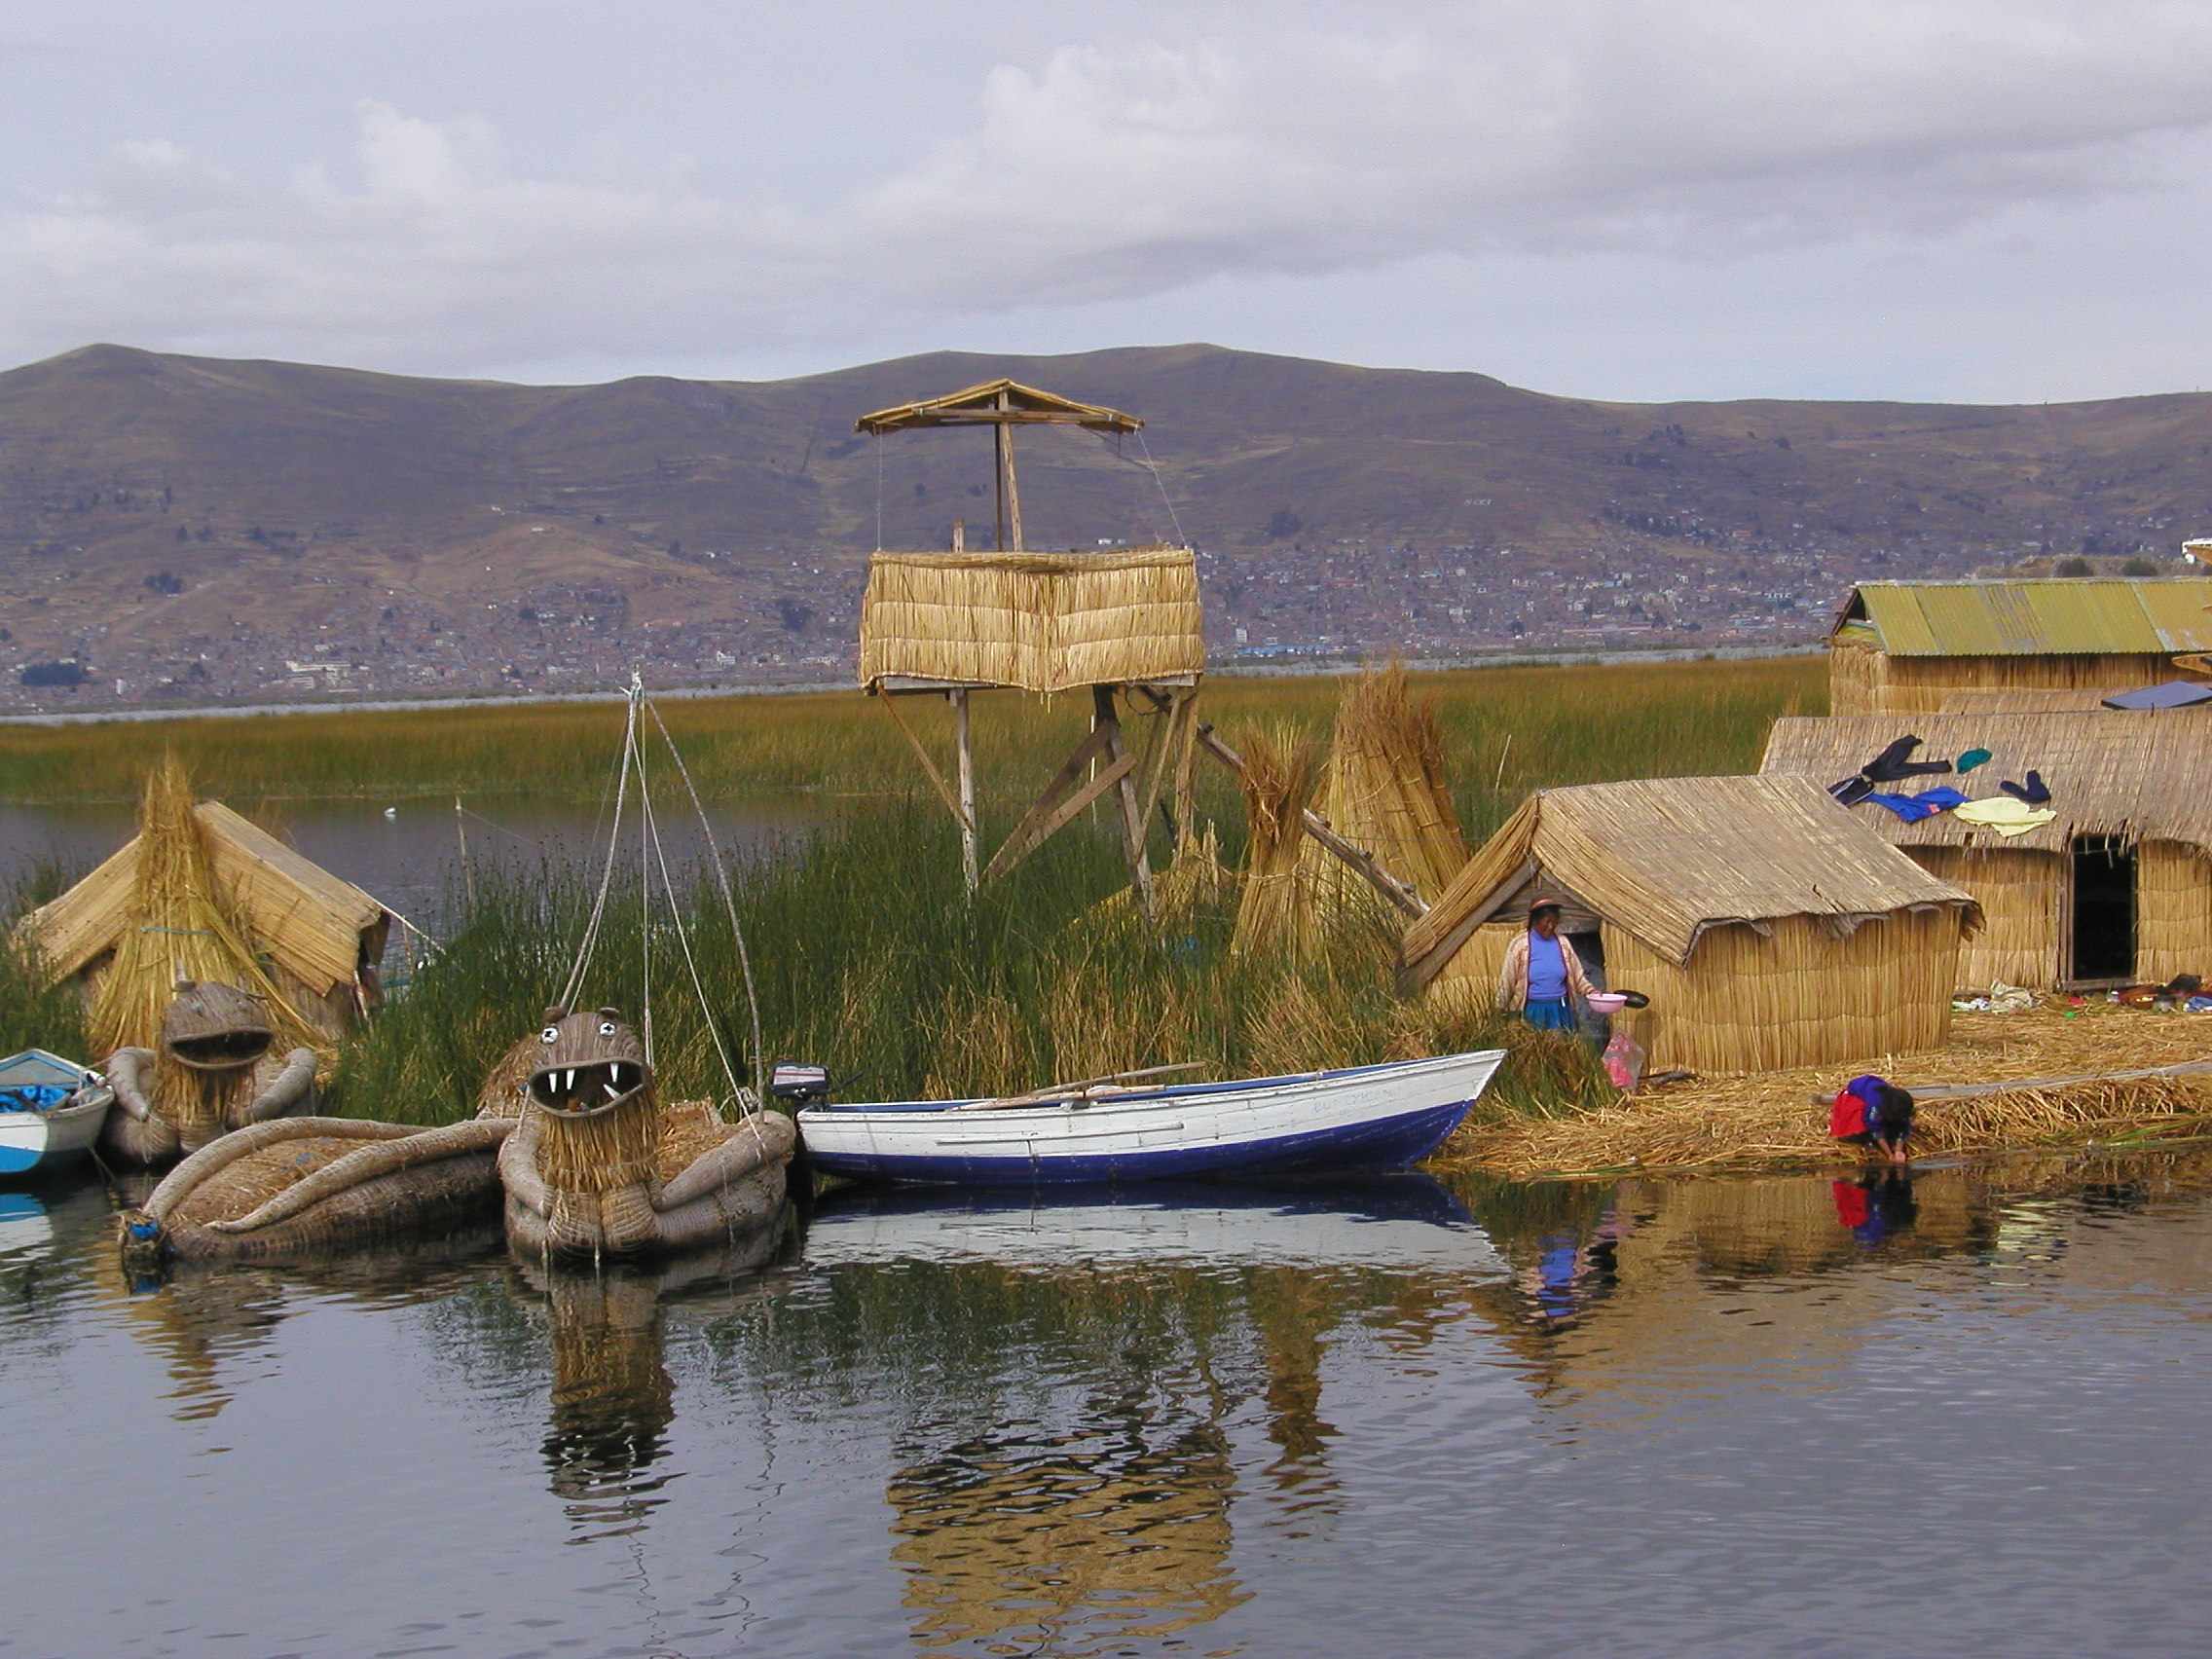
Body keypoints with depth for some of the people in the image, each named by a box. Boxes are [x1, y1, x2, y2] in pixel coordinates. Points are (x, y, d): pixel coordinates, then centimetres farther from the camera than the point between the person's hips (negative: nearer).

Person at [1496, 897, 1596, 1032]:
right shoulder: (1520, 945, -4)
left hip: (1560, 1011, 3)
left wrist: (1591, 991, -5)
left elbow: (1578, 976, 12)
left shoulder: (1562, 944, 6)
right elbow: (1507, 982, 0)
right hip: (1533, 1011, -3)